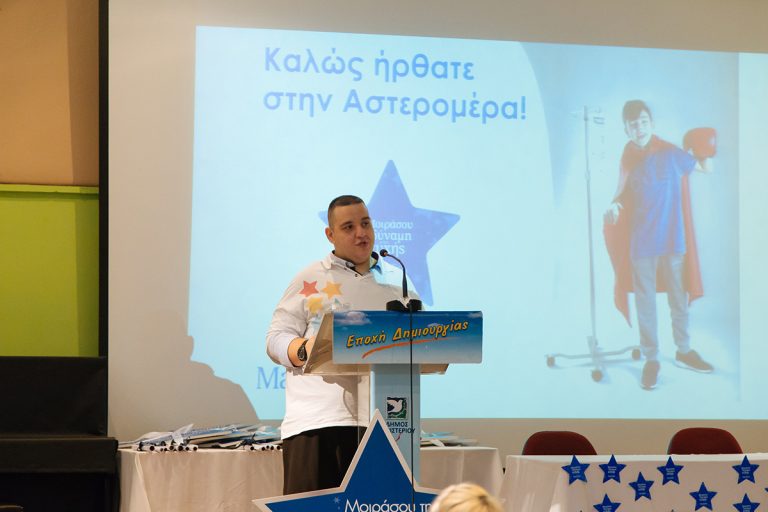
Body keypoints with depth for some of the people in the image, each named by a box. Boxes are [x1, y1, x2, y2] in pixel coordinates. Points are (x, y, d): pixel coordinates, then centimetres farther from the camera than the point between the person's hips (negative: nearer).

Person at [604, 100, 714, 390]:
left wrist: (706, 151, -17)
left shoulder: (670, 154, -8)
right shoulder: (629, 158, -2)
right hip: (641, 243, 1)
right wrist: (614, 205, -10)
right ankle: (651, 359, 18)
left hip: (672, 239, -1)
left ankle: (684, 351, 28)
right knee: (645, 301, 7)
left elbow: (707, 169, 3)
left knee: (678, 298, 12)